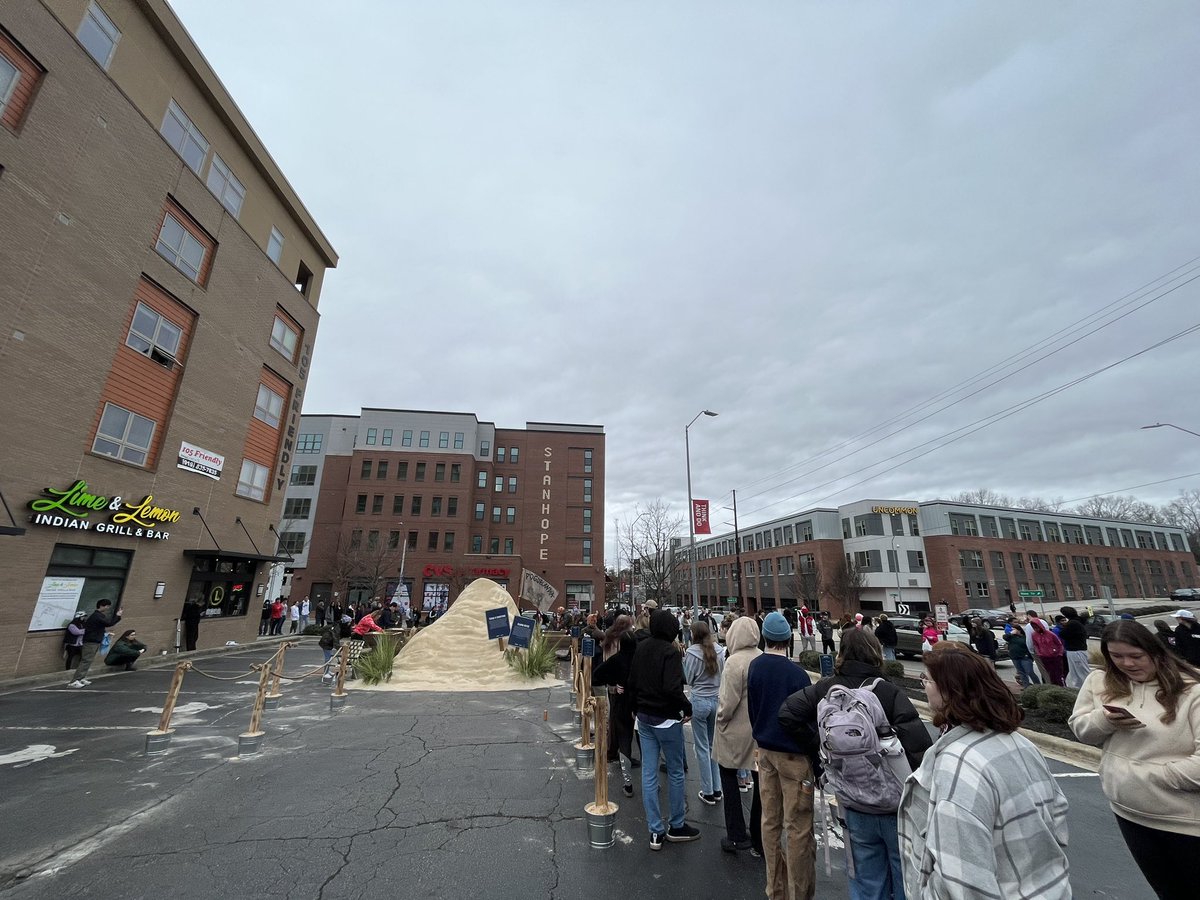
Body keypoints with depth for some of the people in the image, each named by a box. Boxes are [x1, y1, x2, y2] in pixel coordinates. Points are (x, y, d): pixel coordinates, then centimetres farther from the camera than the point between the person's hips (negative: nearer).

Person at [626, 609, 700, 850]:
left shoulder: (641, 648, 3)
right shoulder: (670, 651, -20)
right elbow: (672, 688, -28)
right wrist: (687, 707, -12)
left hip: (644, 718, 7)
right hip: (666, 719, -6)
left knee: (648, 773, 11)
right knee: (675, 771, 13)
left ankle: (656, 831, 20)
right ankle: (676, 826, 27)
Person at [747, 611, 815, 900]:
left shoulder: (753, 667, -4)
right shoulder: (796, 674, -20)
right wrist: (817, 760, -1)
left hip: (764, 751, 6)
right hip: (794, 754, -6)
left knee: (770, 821, 17)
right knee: (798, 828, 8)